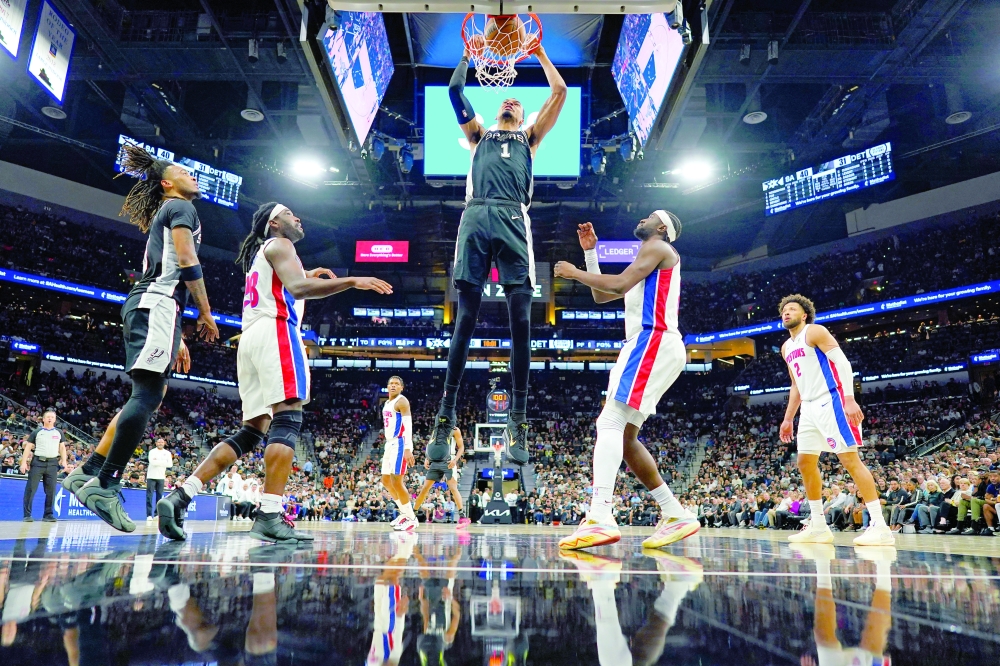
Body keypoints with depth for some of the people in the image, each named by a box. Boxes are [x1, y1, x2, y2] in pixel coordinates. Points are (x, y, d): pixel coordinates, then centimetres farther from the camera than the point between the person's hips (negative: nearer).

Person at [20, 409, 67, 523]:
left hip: (53, 463, 2)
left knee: (51, 490, 2)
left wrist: (64, 461, 4)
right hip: (37, 462, -2)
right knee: (31, 489, -4)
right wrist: (24, 462, -6)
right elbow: (28, 447, 3)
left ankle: (48, 514, 8)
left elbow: (62, 447, 15)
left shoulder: (59, 433, 13)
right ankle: (27, 515, 2)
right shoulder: (36, 432, 5)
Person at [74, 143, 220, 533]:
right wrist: (206, 314, -9)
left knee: (148, 395, 7)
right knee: (148, 393, -19)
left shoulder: (162, 216, 33)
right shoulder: (181, 207, 5)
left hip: (145, 306, 10)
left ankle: (92, 477, 6)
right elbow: (186, 261, -11)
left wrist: (176, 336, 27)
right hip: (158, 305, -10)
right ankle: (105, 484, -24)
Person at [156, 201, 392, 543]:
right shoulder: (279, 245, 4)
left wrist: (306, 279, 36)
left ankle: (180, 496, -2)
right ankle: (270, 515, -24)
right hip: (275, 330, -9)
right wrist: (351, 281, -18)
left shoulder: (259, 255, 32)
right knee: (287, 420, -16)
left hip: (250, 338, 9)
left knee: (251, 431, 7)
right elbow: (298, 288, -15)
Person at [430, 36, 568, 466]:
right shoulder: (479, 135, 33)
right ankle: (446, 415, -5)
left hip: (513, 220, 0)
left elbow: (559, 92, 29)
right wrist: (468, 54, 38)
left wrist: (539, 53, 37)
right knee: (465, 318, -7)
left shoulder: (529, 138, 31)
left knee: (520, 320, -11)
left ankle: (518, 424, -9)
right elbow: (454, 91, 29)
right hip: (476, 217, 1)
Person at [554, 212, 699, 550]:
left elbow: (618, 284, -14)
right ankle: (676, 515, 10)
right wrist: (590, 252, 28)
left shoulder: (658, 247, 1)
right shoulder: (648, 260, 31)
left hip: (653, 343, -10)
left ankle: (600, 518, -31)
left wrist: (575, 273, -2)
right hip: (648, 347, 10)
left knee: (609, 423, -21)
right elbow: (601, 296, 31)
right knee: (624, 435, 8)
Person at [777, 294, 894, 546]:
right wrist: (788, 418, 22)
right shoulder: (786, 348, 19)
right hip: (810, 408, 9)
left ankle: (880, 526, -11)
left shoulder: (815, 331, -5)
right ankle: (818, 527, 14)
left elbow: (842, 363, -14)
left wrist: (849, 399, -25)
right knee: (805, 463, 7)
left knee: (850, 459, -13)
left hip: (830, 402, -9)